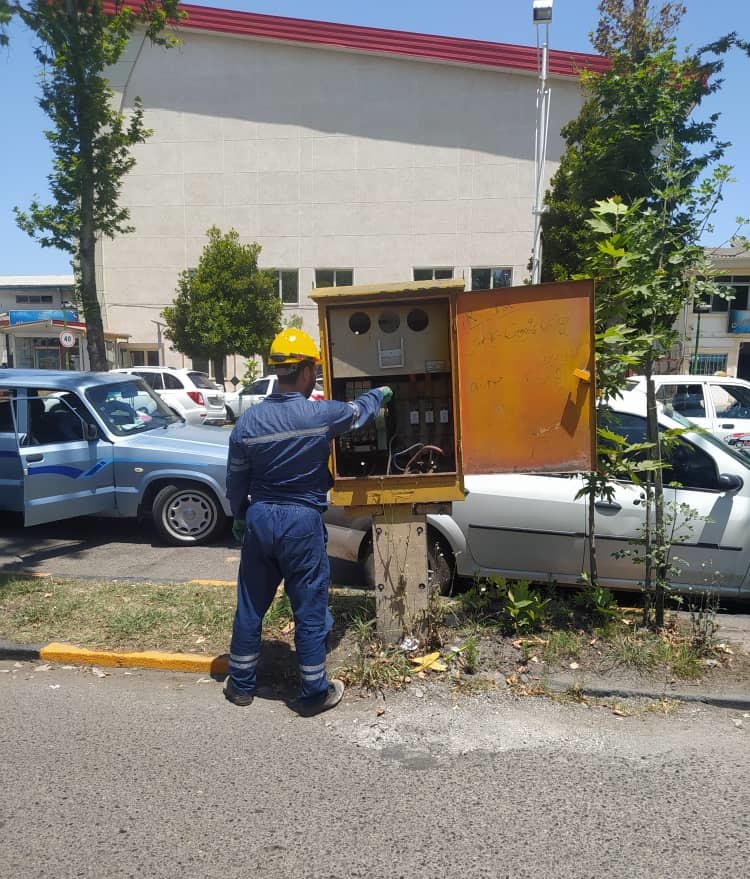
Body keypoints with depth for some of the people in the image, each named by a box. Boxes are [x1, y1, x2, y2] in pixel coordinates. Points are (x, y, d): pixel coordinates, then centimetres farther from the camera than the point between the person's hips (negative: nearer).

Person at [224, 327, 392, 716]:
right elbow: (360, 410, 8)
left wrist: (239, 517, 23)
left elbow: (235, 478, 6)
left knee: (250, 606, 17)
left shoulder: (248, 420, -3)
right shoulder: (322, 413, -13)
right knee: (310, 612, 8)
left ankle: (241, 685, 31)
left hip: (259, 518, 4)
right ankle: (314, 693, 21)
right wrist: (382, 392, 30)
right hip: (302, 521, -4)